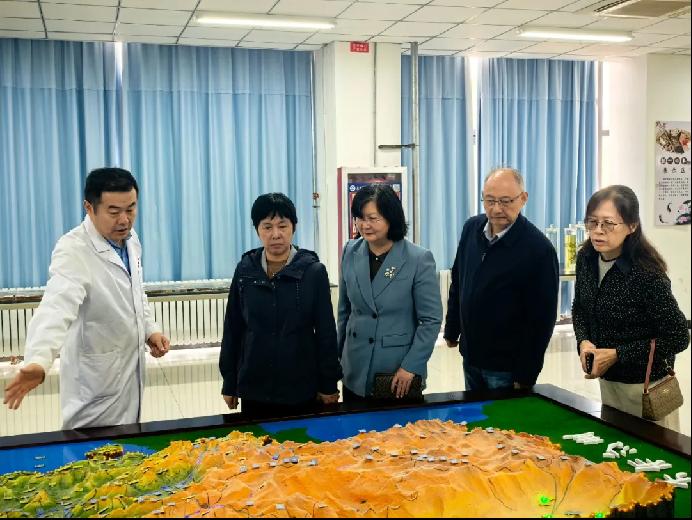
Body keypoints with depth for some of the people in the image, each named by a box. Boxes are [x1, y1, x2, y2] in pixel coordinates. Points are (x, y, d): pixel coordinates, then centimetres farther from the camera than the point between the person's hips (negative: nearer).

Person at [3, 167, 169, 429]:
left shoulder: (130, 239, 1)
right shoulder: (73, 250, -24)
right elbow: (57, 307, -40)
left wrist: (150, 329, 7)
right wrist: (38, 361, -55)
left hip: (131, 367, 7)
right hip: (96, 378, -7)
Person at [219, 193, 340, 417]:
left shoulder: (313, 271, -7)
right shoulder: (245, 270, 0)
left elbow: (326, 331, -3)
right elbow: (232, 328, 5)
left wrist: (329, 384, -1)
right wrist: (229, 383, 6)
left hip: (301, 386, -2)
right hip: (254, 388, 2)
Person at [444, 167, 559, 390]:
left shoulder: (539, 249, -18)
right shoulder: (471, 228, 0)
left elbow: (542, 318, -15)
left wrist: (526, 375, -15)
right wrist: (451, 330, 15)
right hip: (470, 356, 6)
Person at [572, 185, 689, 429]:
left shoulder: (646, 274, -25)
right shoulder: (586, 258, -7)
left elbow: (678, 338, -19)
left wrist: (617, 354, -21)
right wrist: (584, 342, -9)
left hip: (647, 387, -6)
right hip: (607, 380, 6)